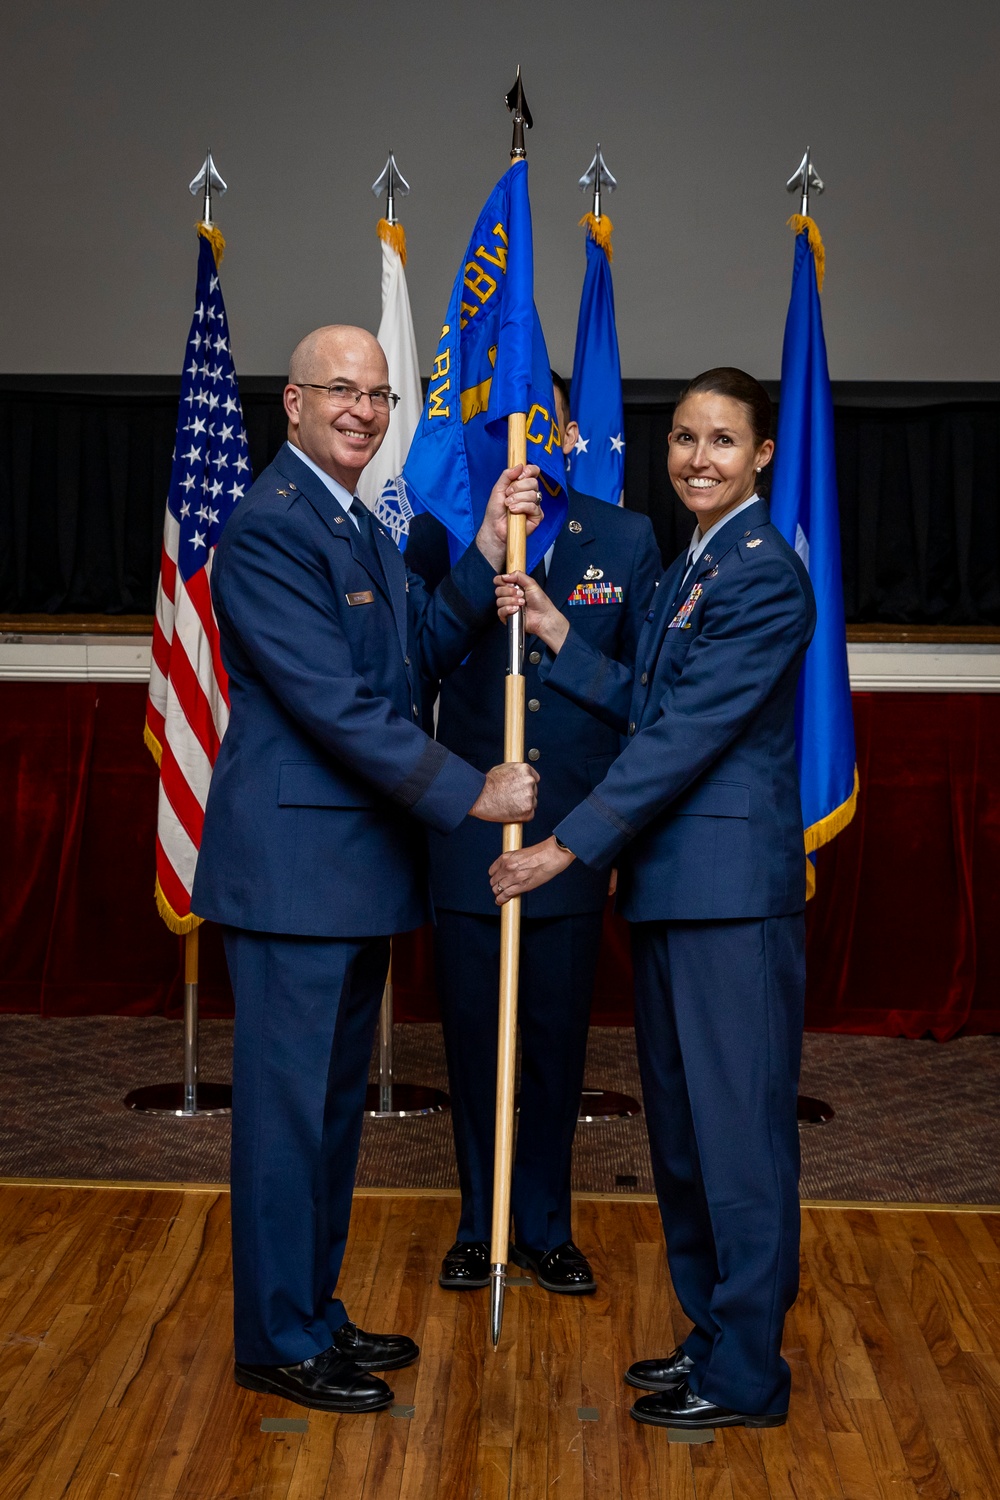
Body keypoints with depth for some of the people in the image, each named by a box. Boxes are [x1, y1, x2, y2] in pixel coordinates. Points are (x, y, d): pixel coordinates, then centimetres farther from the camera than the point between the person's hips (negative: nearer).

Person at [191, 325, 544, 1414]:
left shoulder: (360, 527, 17)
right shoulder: (268, 527, -15)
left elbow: (426, 645, 12)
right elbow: (336, 703, -20)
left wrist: (488, 552, 0)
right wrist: (470, 794, -17)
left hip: (358, 863, 10)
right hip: (292, 864, -10)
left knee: (335, 1100, 17)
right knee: (288, 1104, 1)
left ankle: (314, 1312, 31)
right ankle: (280, 1343, 15)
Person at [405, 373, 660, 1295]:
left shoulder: (626, 542, 2)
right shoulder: (439, 536, 0)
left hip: (576, 837, 0)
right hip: (466, 835, 0)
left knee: (559, 1042, 11)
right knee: (473, 1042, 11)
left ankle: (545, 1226, 30)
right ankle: (480, 1225, 29)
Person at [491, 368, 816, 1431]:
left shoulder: (766, 573, -13)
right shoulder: (687, 568, 18)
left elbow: (690, 732, -19)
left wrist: (569, 845, -17)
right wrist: (552, 632, 4)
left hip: (733, 889, -10)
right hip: (669, 883, 10)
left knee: (737, 1127, 0)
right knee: (678, 1124, 17)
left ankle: (747, 1375, 13)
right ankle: (712, 1332, 32)